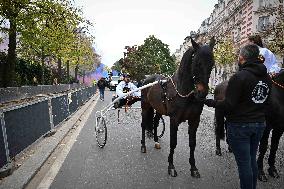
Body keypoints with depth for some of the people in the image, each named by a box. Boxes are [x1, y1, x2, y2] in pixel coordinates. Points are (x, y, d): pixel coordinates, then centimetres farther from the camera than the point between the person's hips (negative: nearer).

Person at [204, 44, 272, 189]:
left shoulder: (239, 77, -20)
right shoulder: (266, 77, 6)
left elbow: (228, 105, -22)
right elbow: (266, 102, 15)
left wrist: (211, 102, -9)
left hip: (240, 126, -8)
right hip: (260, 123, 8)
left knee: (244, 163, 6)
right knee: (252, 160, 22)